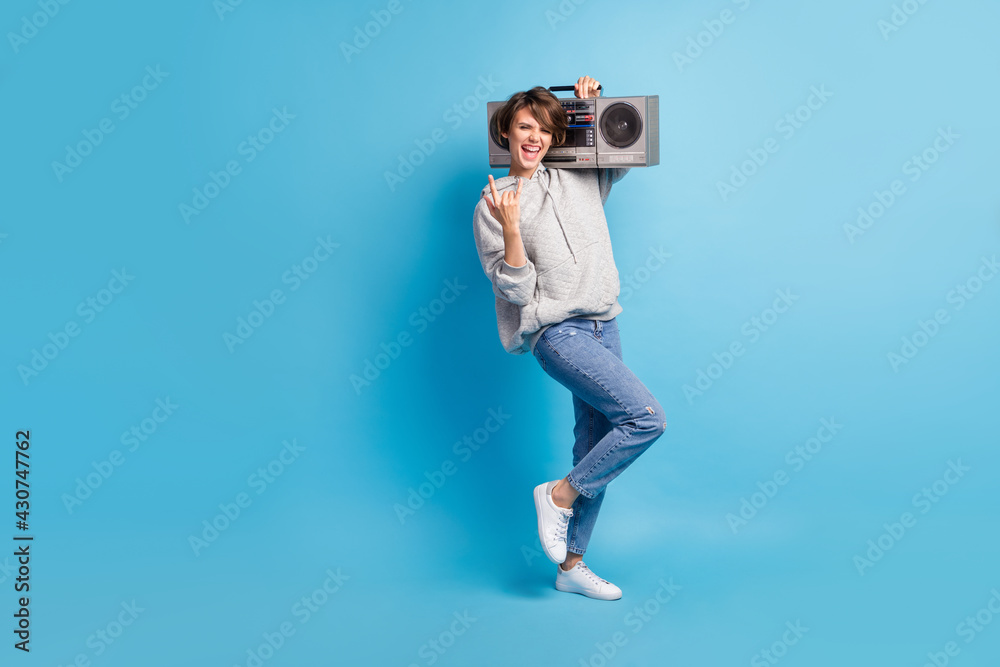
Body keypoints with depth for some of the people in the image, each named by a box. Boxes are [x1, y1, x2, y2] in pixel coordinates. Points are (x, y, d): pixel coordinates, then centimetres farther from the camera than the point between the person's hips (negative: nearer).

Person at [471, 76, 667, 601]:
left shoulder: (582, 179, 11)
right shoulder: (493, 205, -3)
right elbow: (516, 290, -9)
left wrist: (597, 103, 14)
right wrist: (510, 228, -22)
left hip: (603, 326, 6)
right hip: (557, 332, -6)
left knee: (596, 447, 8)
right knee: (646, 417, -19)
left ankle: (572, 565, 22)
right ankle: (557, 495, -1)